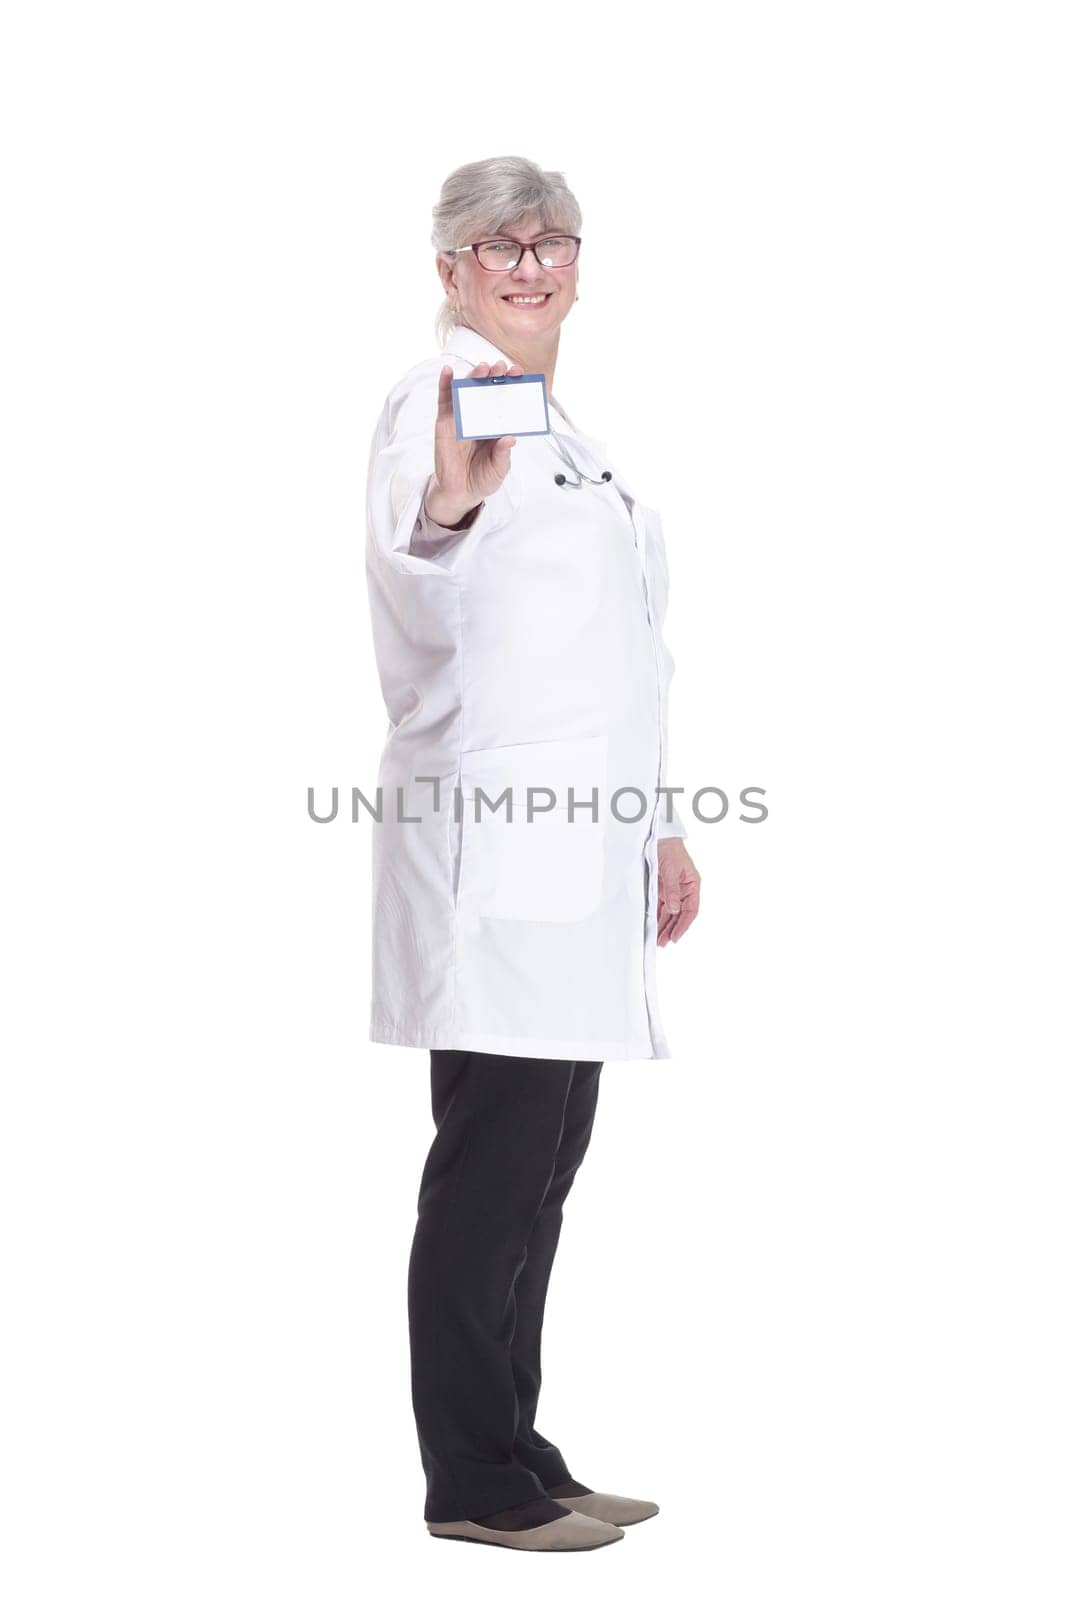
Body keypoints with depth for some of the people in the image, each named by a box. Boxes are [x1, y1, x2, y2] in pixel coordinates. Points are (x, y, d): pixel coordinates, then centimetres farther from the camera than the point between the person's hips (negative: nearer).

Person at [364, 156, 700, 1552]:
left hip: (578, 843, 9)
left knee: (540, 1156, 11)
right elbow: (430, 601, -24)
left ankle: (516, 1457, 19)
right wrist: (447, 505, -46)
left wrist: (660, 825, 23)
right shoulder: (439, 397, -6)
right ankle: (472, 1478, 3)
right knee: (495, 1159, -6)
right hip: (493, 844, -9)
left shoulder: (563, 427, 22)